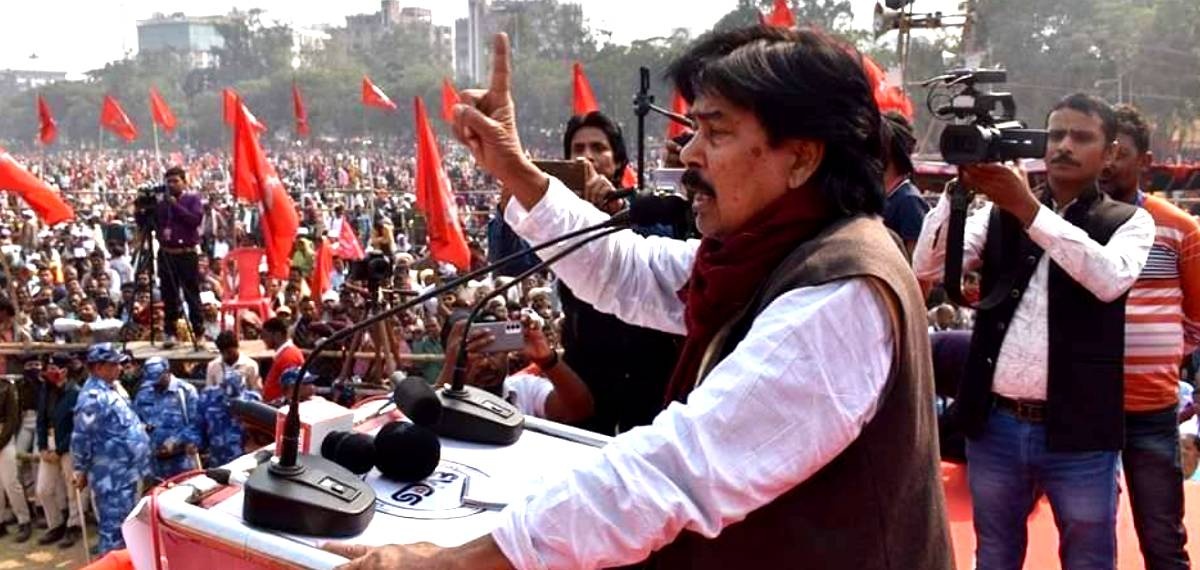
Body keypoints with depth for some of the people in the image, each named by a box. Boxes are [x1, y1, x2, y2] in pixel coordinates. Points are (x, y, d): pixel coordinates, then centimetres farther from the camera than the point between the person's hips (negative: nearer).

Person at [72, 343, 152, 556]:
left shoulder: (107, 391, 13)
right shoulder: (93, 397, -19)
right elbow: (81, 437, -19)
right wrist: (81, 470, -12)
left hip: (125, 473, 10)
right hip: (113, 477, -10)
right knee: (114, 529, -4)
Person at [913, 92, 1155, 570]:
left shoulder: (1129, 222, 2)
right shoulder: (998, 213, 7)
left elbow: (1111, 278, -20)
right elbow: (927, 268, -5)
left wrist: (1029, 209, -25)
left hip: (1078, 432, -2)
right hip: (995, 424, 2)